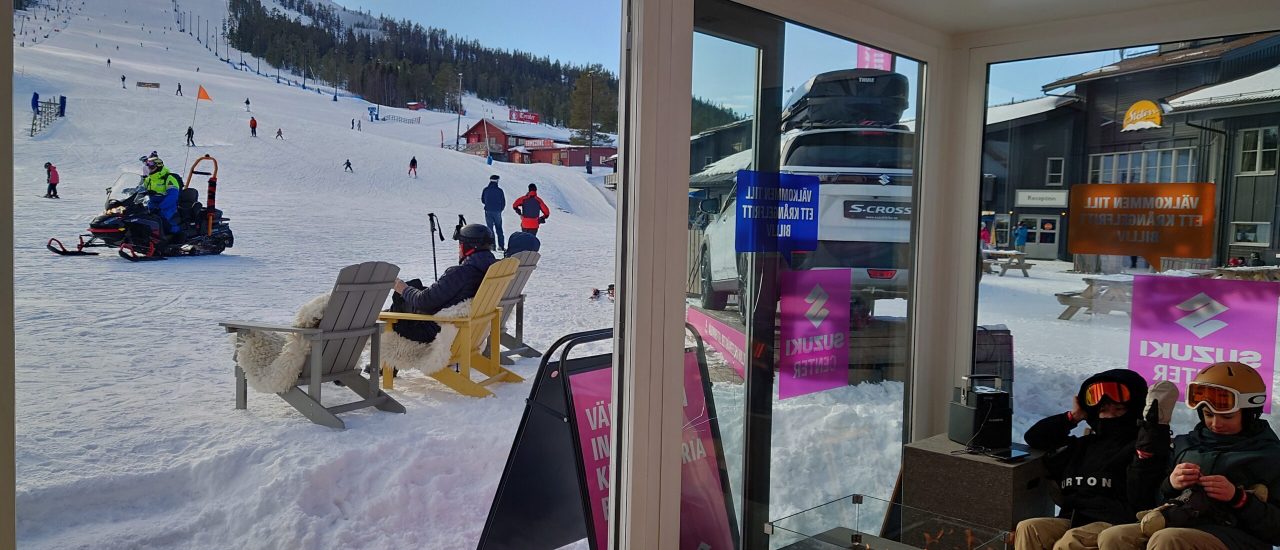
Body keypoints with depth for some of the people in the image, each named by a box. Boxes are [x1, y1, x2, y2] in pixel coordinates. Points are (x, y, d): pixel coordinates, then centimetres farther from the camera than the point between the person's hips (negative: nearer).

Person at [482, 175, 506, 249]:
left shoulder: (485, 190, -3)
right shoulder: (499, 190, -6)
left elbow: (482, 200, 9)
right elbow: (503, 202, -1)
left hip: (488, 212, 0)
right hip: (497, 212, 0)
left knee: (490, 229, 5)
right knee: (499, 229, 12)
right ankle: (501, 245, 9)